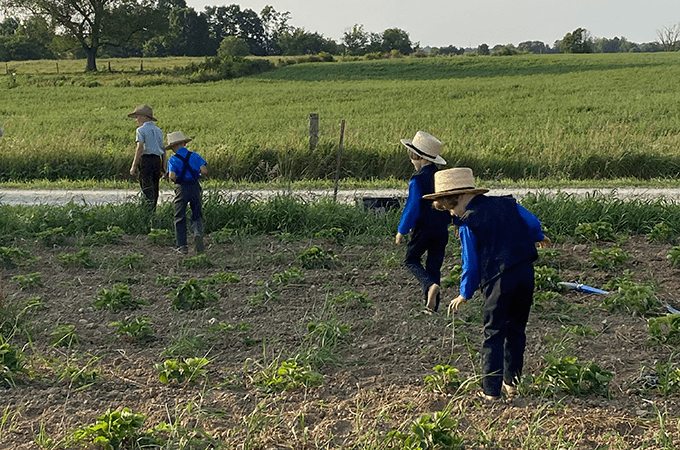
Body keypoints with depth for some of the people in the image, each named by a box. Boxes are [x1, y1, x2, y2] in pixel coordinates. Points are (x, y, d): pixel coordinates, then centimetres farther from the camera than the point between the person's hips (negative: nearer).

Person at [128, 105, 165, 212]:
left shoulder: (141, 130, -2)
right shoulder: (158, 131, 17)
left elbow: (140, 148, -13)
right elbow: (163, 150, 15)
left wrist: (134, 166, -15)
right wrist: (163, 168, 18)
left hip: (146, 159, -6)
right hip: (157, 160, 6)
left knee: (147, 189, -9)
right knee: (154, 189, 10)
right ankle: (153, 211, 11)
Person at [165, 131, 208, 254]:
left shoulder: (173, 159, -5)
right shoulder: (195, 156, 2)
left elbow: (172, 177, -16)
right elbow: (204, 171, -8)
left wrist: (175, 180, 6)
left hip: (181, 188, -2)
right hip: (195, 187, 2)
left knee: (180, 218, 9)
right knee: (197, 215, 12)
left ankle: (182, 246, 8)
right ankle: (198, 232, -18)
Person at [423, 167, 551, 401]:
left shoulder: (467, 223, -7)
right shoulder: (507, 204, 8)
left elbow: (471, 263, -6)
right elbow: (532, 222, 13)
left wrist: (465, 294, 6)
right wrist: (539, 237, 37)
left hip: (498, 279, -6)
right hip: (526, 272, 6)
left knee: (493, 334, 4)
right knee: (516, 329, 18)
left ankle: (491, 389, 4)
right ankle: (511, 381, 22)